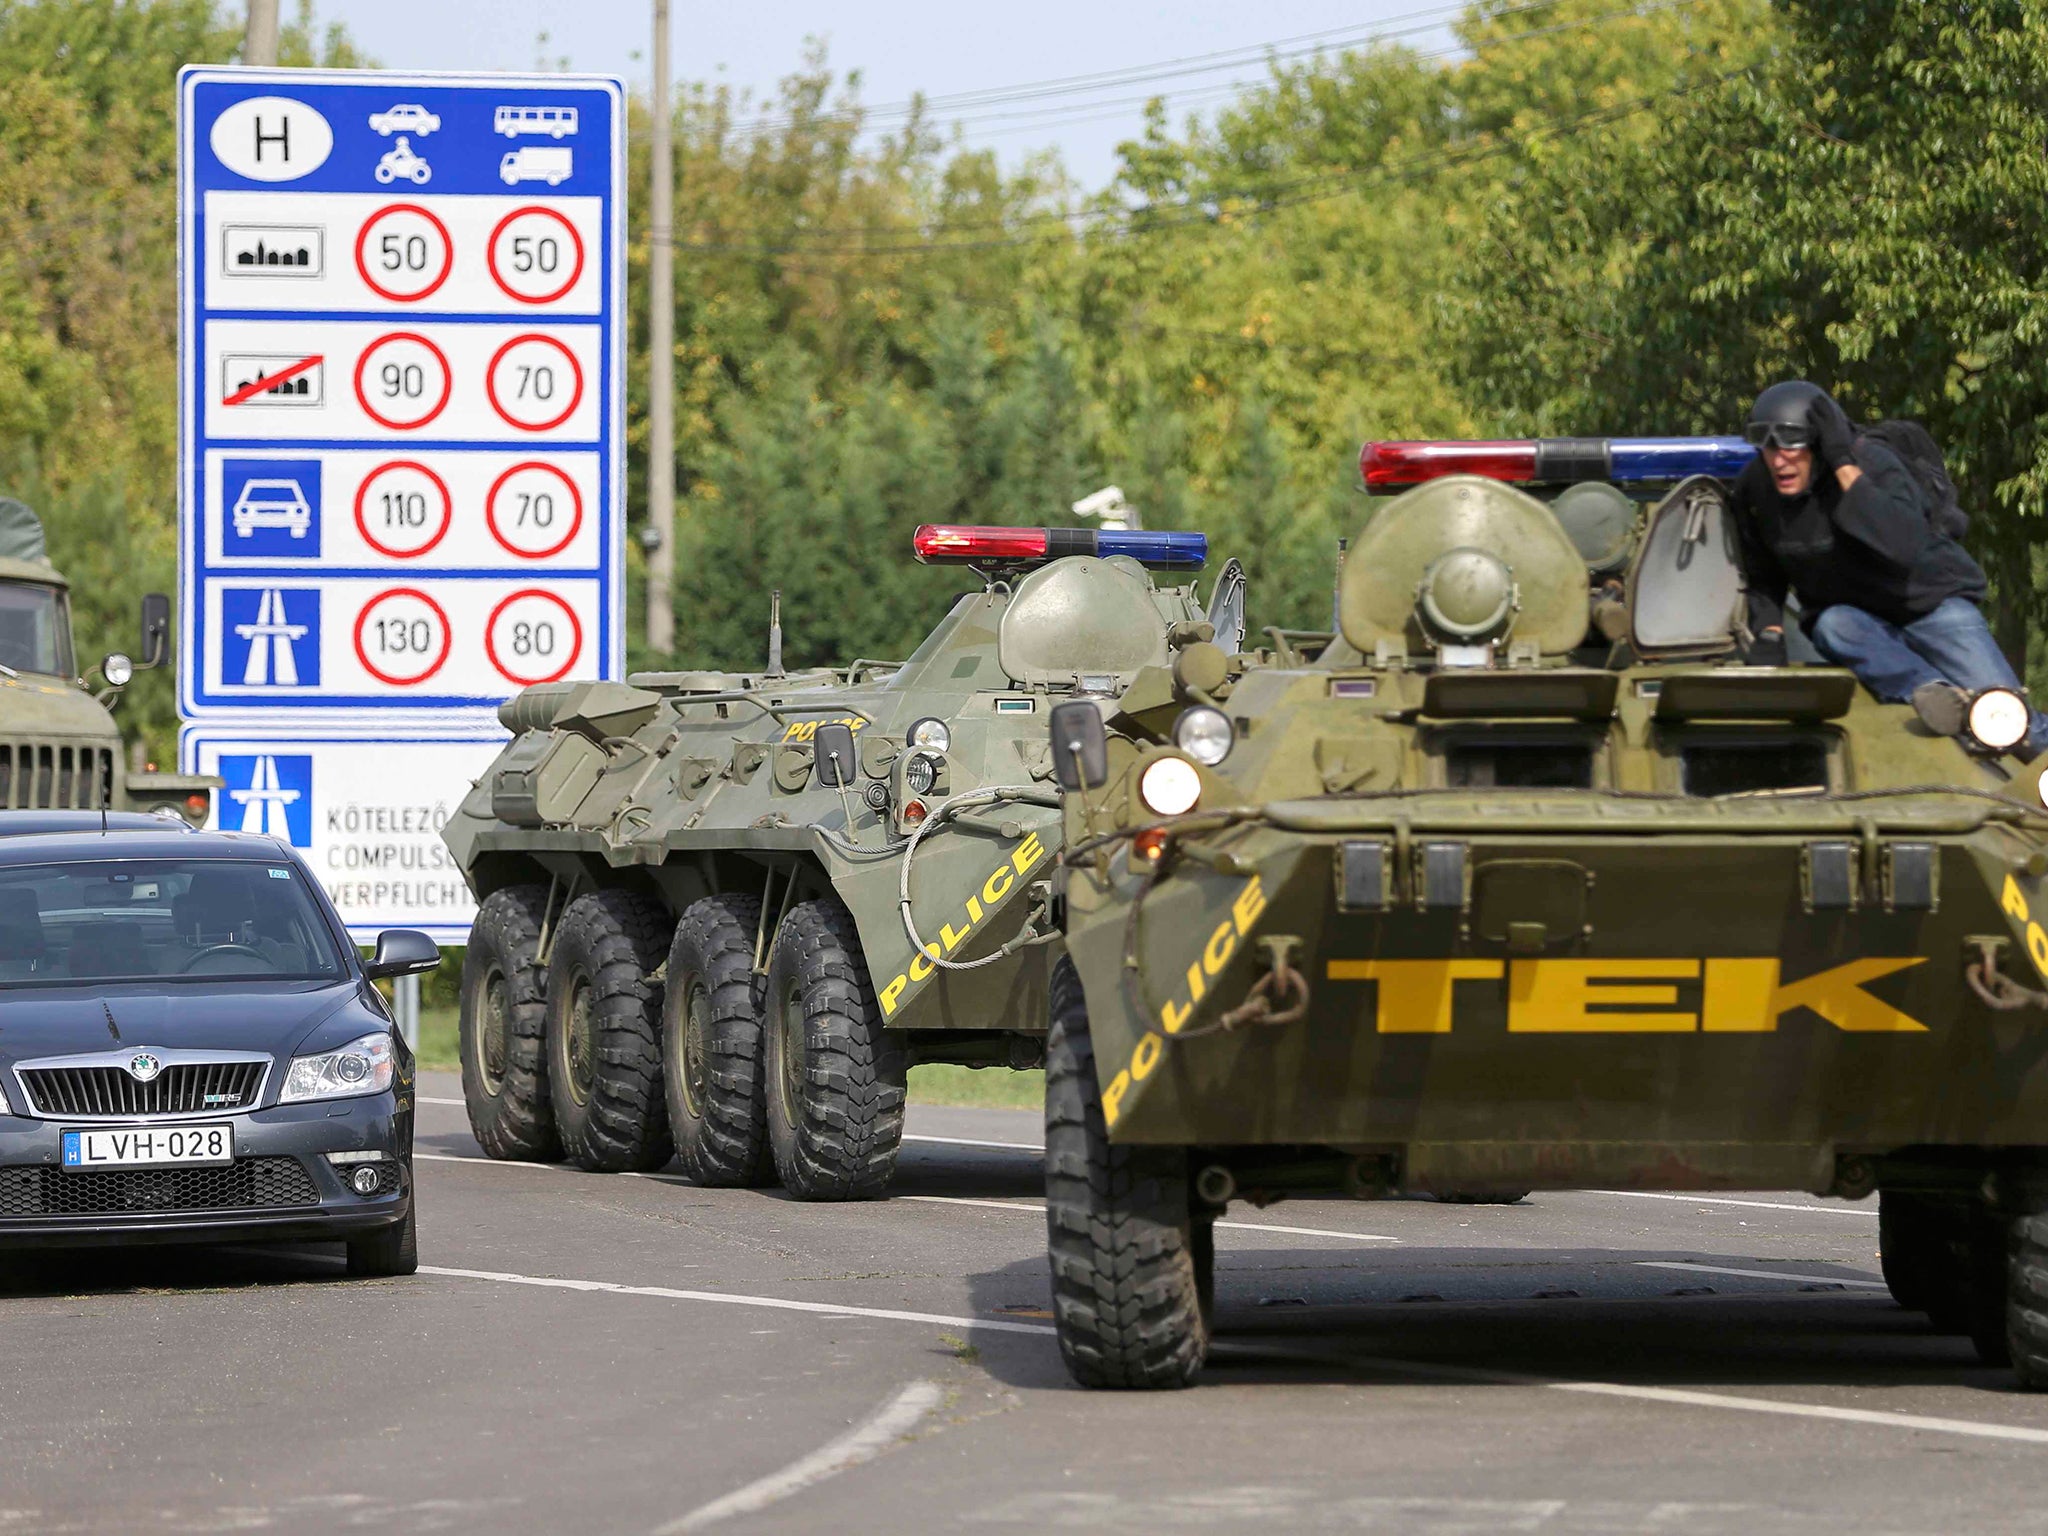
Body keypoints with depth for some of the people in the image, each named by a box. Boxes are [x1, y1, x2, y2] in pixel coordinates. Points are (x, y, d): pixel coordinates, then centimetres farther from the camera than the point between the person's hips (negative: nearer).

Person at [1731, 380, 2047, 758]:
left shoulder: (1874, 464, -23)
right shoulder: (1753, 492, -8)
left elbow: (1904, 546, -41)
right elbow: (1761, 580, 5)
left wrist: (1846, 468, -39)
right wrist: (1769, 632, -16)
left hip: (1930, 603, -3)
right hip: (1850, 614, 3)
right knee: (1833, 626, -36)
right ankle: (1932, 690, -48)